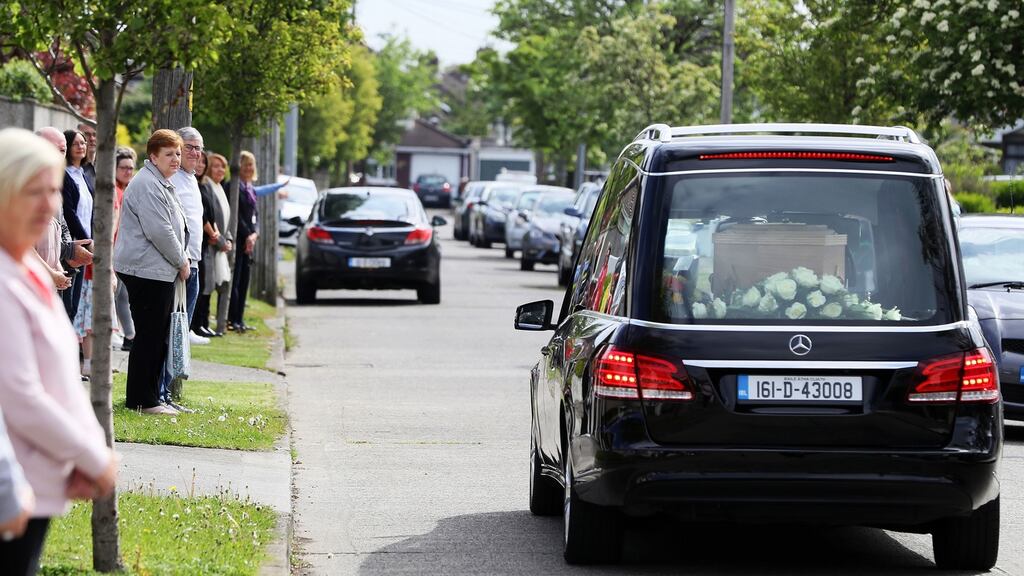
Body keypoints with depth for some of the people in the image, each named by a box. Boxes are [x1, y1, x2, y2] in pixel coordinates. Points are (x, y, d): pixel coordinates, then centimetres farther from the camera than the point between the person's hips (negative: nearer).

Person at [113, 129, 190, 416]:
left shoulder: (161, 184, 20)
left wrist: (181, 260, 15)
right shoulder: (147, 185, -15)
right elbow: (159, 231, -21)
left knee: (158, 337, 13)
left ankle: (149, 397, 19)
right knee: (149, 336, -7)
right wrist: (181, 261, -10)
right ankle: (142, 400, -4)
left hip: (161, 271, 11)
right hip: (147, 271, -11)